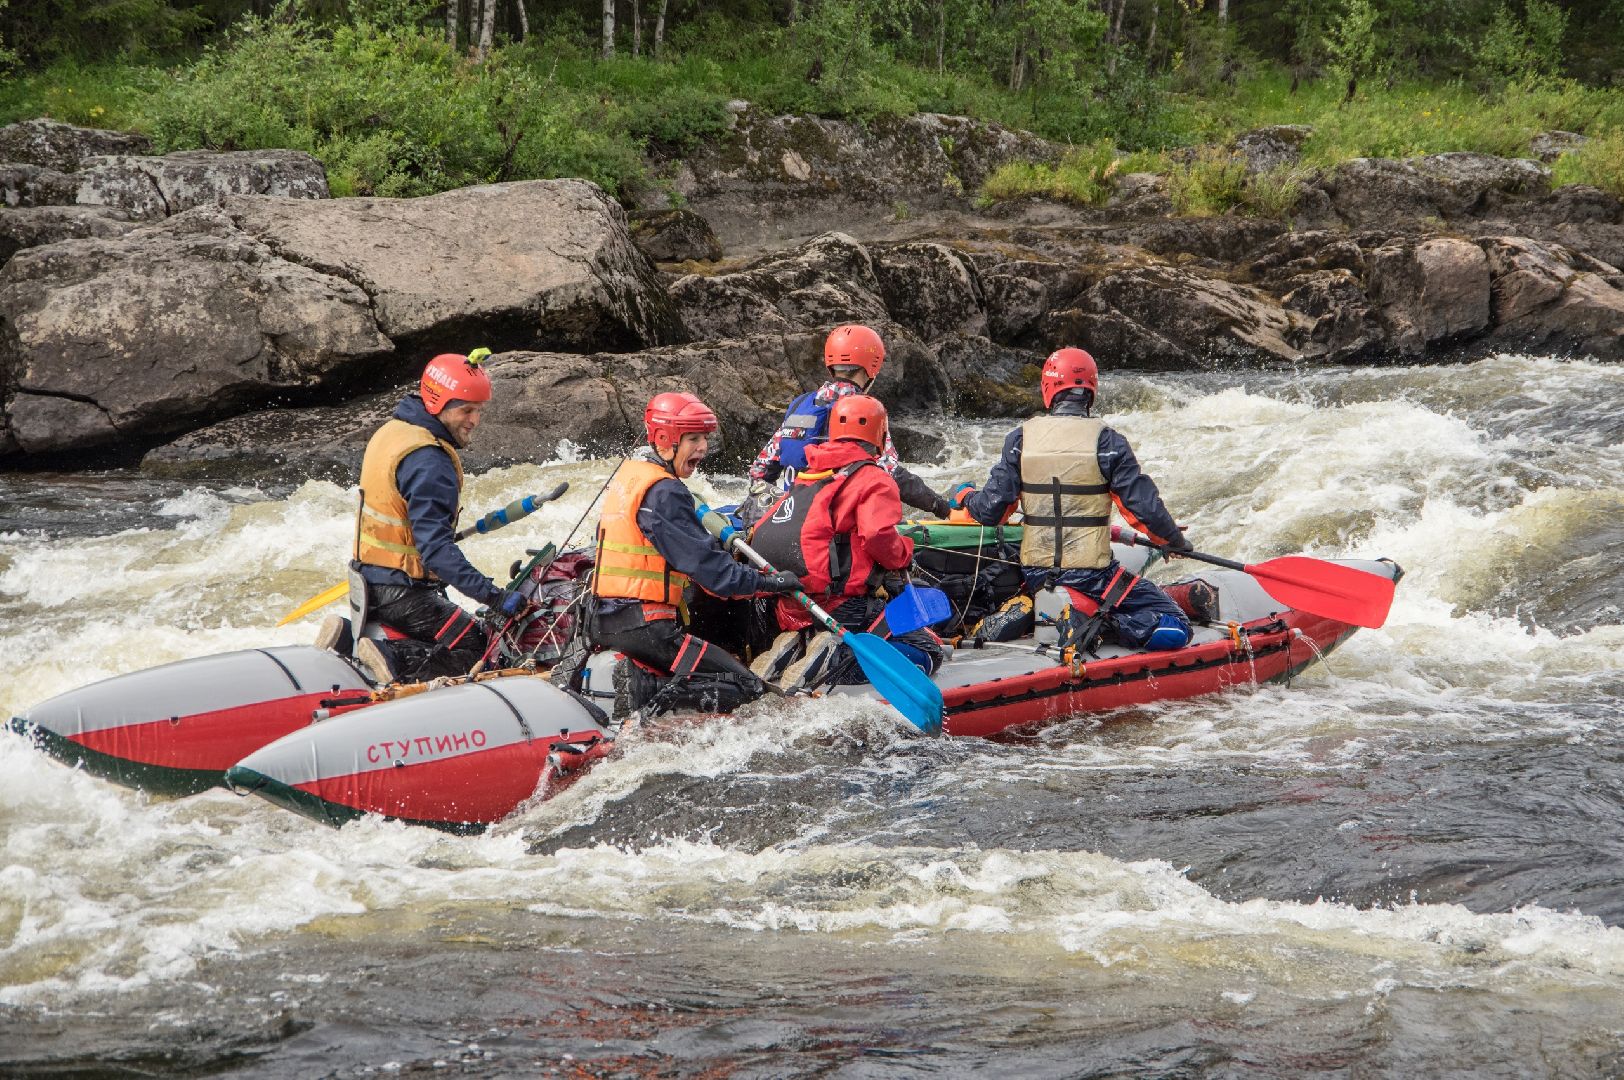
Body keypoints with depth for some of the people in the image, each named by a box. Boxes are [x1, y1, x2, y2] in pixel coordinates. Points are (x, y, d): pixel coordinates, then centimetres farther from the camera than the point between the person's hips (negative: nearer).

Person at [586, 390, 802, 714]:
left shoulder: (627, 473, 15)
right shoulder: (663, 492, -15)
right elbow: (704, 563, -18)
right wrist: (769, 583, -13)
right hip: (644, 624, -10)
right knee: (746, 687, -12)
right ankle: (647, 710, -25)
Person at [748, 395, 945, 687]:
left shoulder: (807, 477, 20)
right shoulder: (875, 479, -2)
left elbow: (762, 530, 20)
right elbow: (878, 535, -18)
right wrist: (904, 554, 2)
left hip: (792, 612, 7)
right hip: (841, 607, -7)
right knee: (928, 650, -4)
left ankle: (791, 648, 1)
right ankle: (837, 659, -22)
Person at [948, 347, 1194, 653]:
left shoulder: (1020, 439, 0)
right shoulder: (1105, 441, -9)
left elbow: (990, 510, 1)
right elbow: (1143, 505, -8)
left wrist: (964, 495, 24)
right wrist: (1174, 541, 12)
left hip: (1035, 575, 4)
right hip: (1090, 573, -4)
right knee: (1173, 630, -1)